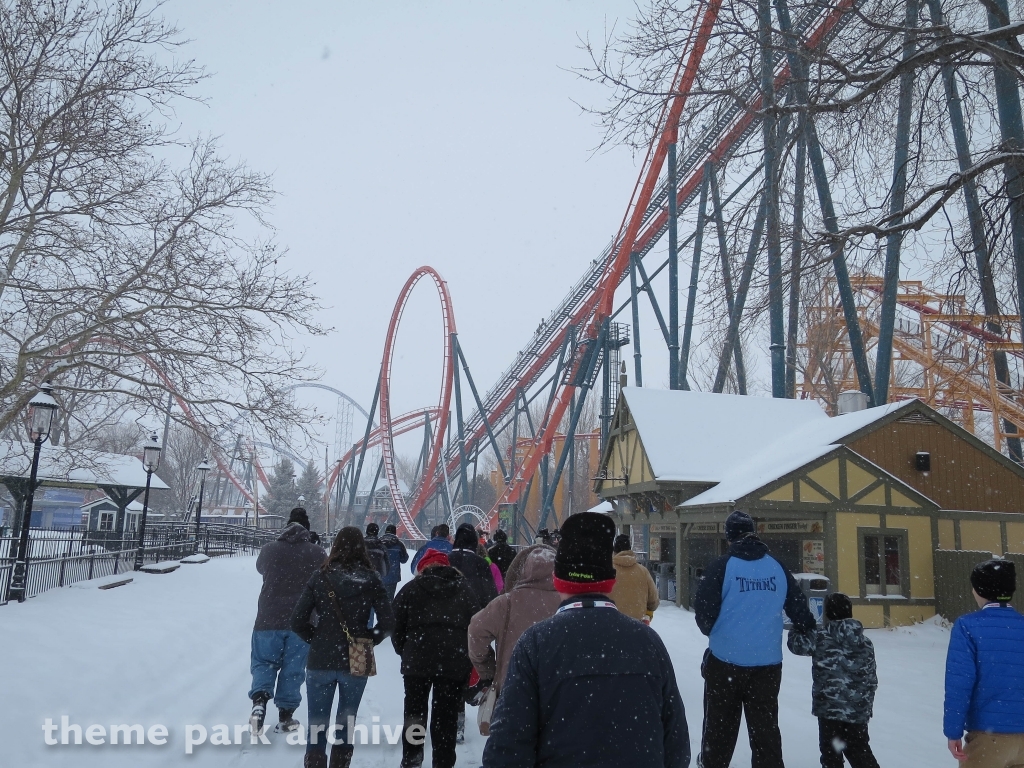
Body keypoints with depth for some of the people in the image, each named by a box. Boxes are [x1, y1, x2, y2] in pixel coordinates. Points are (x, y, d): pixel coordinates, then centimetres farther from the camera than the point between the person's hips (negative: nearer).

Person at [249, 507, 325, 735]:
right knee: (293, 669, 11)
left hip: (269, 619, 1)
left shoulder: (270, 550, -4)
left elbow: (260, 568, 18)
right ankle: (285, 715, 17)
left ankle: (260, 699, -7)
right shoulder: (317, 553, -9)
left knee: (264, 662, 15)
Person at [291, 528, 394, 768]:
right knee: (345, 723, 17)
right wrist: (370, 639, 6)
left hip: (321, 661, 0)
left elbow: (298, 622, -7)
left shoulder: (321, 578, -6)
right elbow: (387, 622, -10)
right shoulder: (371, 580, -6)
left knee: (317, 724, 10)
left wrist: (316, 638, 8)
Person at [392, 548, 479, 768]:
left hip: (417, 660, 0)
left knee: (414, 711, 18)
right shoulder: (465, 589, 9)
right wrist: (468, 657, 18)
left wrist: (405, 652, 19)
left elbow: (397, 627, 4)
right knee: (446, 716, 8)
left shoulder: (410, 589, 4)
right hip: (455, 662, 1)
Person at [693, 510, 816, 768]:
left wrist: (712, 631, 11)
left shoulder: (722, 566, -10)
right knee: (765, 727, 11)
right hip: (768, 663, 3)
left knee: (720, 726, 10)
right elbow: (799, 609, 7)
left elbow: (704, 611, -11)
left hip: (726, 661, -3)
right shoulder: (778, 568, 3)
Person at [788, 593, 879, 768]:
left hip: (829, 707, -4)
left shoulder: (821, 637, -10)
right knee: (859, 749, 18)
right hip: (858, 710, 4)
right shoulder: (865, 643, 4)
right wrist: (867, 707, 19)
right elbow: (871, 680, 9)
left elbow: (797, 643, -1)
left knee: (830, 751, 6)